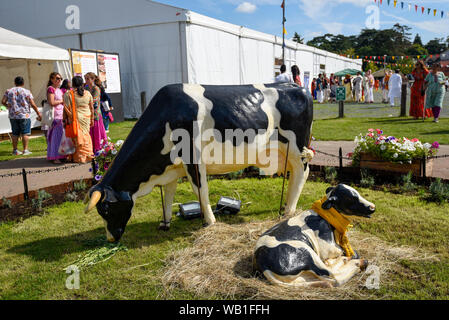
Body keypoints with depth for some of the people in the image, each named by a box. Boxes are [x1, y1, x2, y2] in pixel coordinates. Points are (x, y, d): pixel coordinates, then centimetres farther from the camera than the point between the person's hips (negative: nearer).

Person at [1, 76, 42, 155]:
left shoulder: (9, 91, 6)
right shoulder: (26, 92, -2)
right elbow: (33, 104, -5)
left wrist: (9, 106, 20)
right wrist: (38, 113, 2)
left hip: (12, 116, 4)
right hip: (24, 115, -3)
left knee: (15, 134, 11)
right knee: (25, 133, 1)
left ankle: (15, 150, 15)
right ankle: (25, 150, -3)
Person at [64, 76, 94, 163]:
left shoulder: (68, 94, -7)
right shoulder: (88, 93, 3)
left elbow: (66, 108, -9)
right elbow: (91, 107, 7)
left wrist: (65, 118, 0)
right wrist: (92, 119, 14)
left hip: (74, 118, -3)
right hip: (86, 118, 3)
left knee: (77, 136, 3)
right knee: (86, 135, 13)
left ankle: (79, 157, 5)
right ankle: (87, 155, 17)